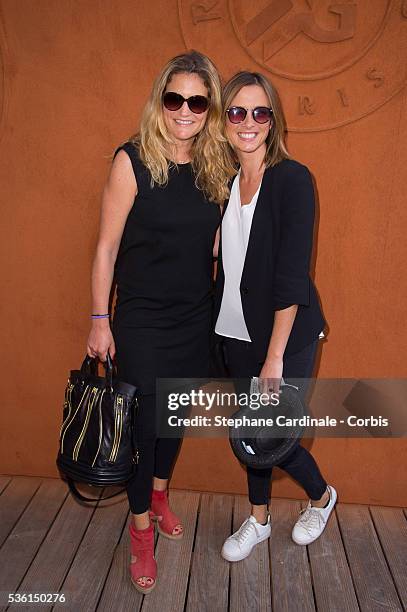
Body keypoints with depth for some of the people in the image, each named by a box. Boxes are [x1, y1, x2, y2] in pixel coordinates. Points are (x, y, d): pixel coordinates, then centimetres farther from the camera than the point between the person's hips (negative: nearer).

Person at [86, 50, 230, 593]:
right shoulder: (134, 160, -12)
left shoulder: (215, 169, 2)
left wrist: (221, 310, 8)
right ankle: (141, 528, 29)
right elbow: (107, 247, -9)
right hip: (141, 321, -4)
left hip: (196, 320, 5)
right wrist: (100, 320, -9)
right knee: (142, 421, 6)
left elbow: (214, 246, 9)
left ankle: (159, 493, 46)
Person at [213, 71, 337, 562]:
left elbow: (292, 277, -18)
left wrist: (275, 356, -19)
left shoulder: (292, 179, -14)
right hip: (236, 332, 6)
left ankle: (322, 497, 34)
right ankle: (258, 520, 39)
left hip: (287, 334, -5)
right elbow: (225, 264, 9)